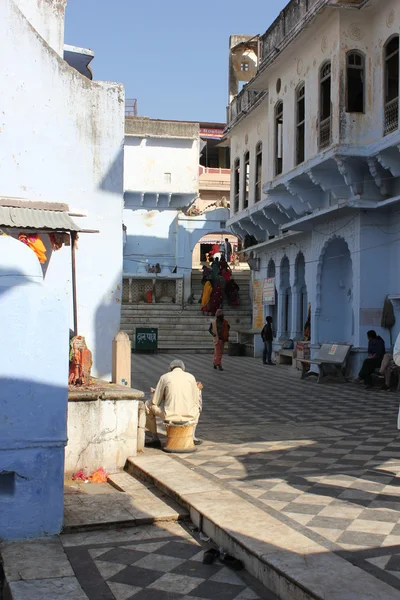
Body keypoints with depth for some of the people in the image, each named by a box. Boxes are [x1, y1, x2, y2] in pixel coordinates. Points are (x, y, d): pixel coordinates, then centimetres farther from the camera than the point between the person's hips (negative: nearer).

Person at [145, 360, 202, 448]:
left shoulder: (164, 377, 3)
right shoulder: (191, 377, 8)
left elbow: (155, 402, 6)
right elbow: (195, 401, 13)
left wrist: (153, 393, 30)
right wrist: (197, 389, 33)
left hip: (170, 416, -2)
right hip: (189, 416, 2)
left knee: (148, 405, 26)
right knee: (197, 405, 38)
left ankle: (155, 438, 28)